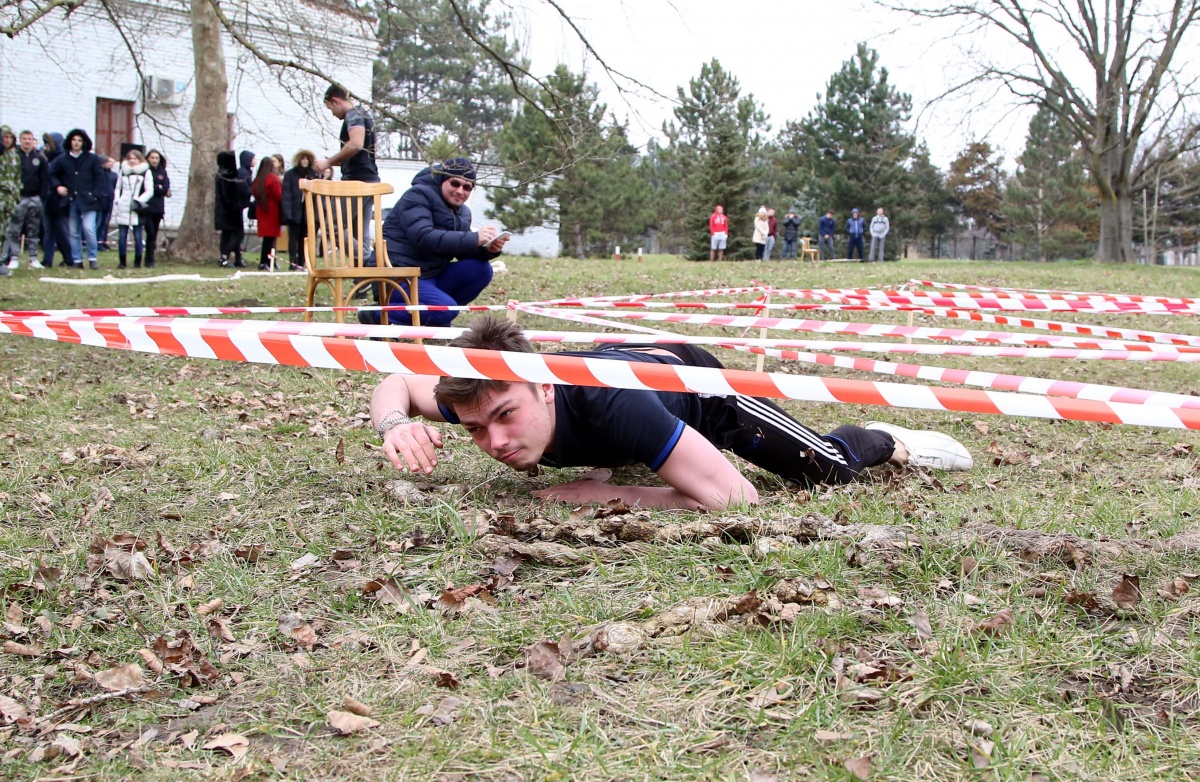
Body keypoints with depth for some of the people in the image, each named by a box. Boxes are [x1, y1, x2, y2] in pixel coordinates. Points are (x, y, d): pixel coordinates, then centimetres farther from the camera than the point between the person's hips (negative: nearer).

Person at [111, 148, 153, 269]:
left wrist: (138, 201, -11)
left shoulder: (146, 172, 4)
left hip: (136, 210, -3)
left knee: (137, 236, -1)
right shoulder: (123, 171, 15)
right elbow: (118, 188, 19)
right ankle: (121, 261, 7)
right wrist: (117, 200, 4)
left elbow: (149, 191, -1)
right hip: (122, 209, 3)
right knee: (122, 236, 2)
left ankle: (137, 262, 6)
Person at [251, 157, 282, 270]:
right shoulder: (274, 178, -10)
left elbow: (255, 195, 12)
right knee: (271, 237, -5)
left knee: (267, 237, 9)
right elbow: (278, 195, -11)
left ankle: (264, 262, 7)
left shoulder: (257, 179, 9)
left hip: (262, 210, 6)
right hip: (272, 210, -6)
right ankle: (265, 262, -9)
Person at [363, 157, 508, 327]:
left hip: (432, 276, 8)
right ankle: (377, 316, -14)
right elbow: (423, 237, -25)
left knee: (481, 269, -8)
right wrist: (474, 239, -31)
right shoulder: (418, 196, -9)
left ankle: (437, 322, 2)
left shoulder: (461, 212, 15)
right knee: (445, 308, -29)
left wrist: (488, 250, -16)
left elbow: (465, 252, 7)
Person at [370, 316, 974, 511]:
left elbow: (736, 498, -49)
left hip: (692, 378, -5)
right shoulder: (485, 395, -36)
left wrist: (606, 494, -46)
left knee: (828, 468, 7)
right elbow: (396, 385, -14)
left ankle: (889, 442, 37)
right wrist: (396, 425, -37)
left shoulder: (605, 403, -51)